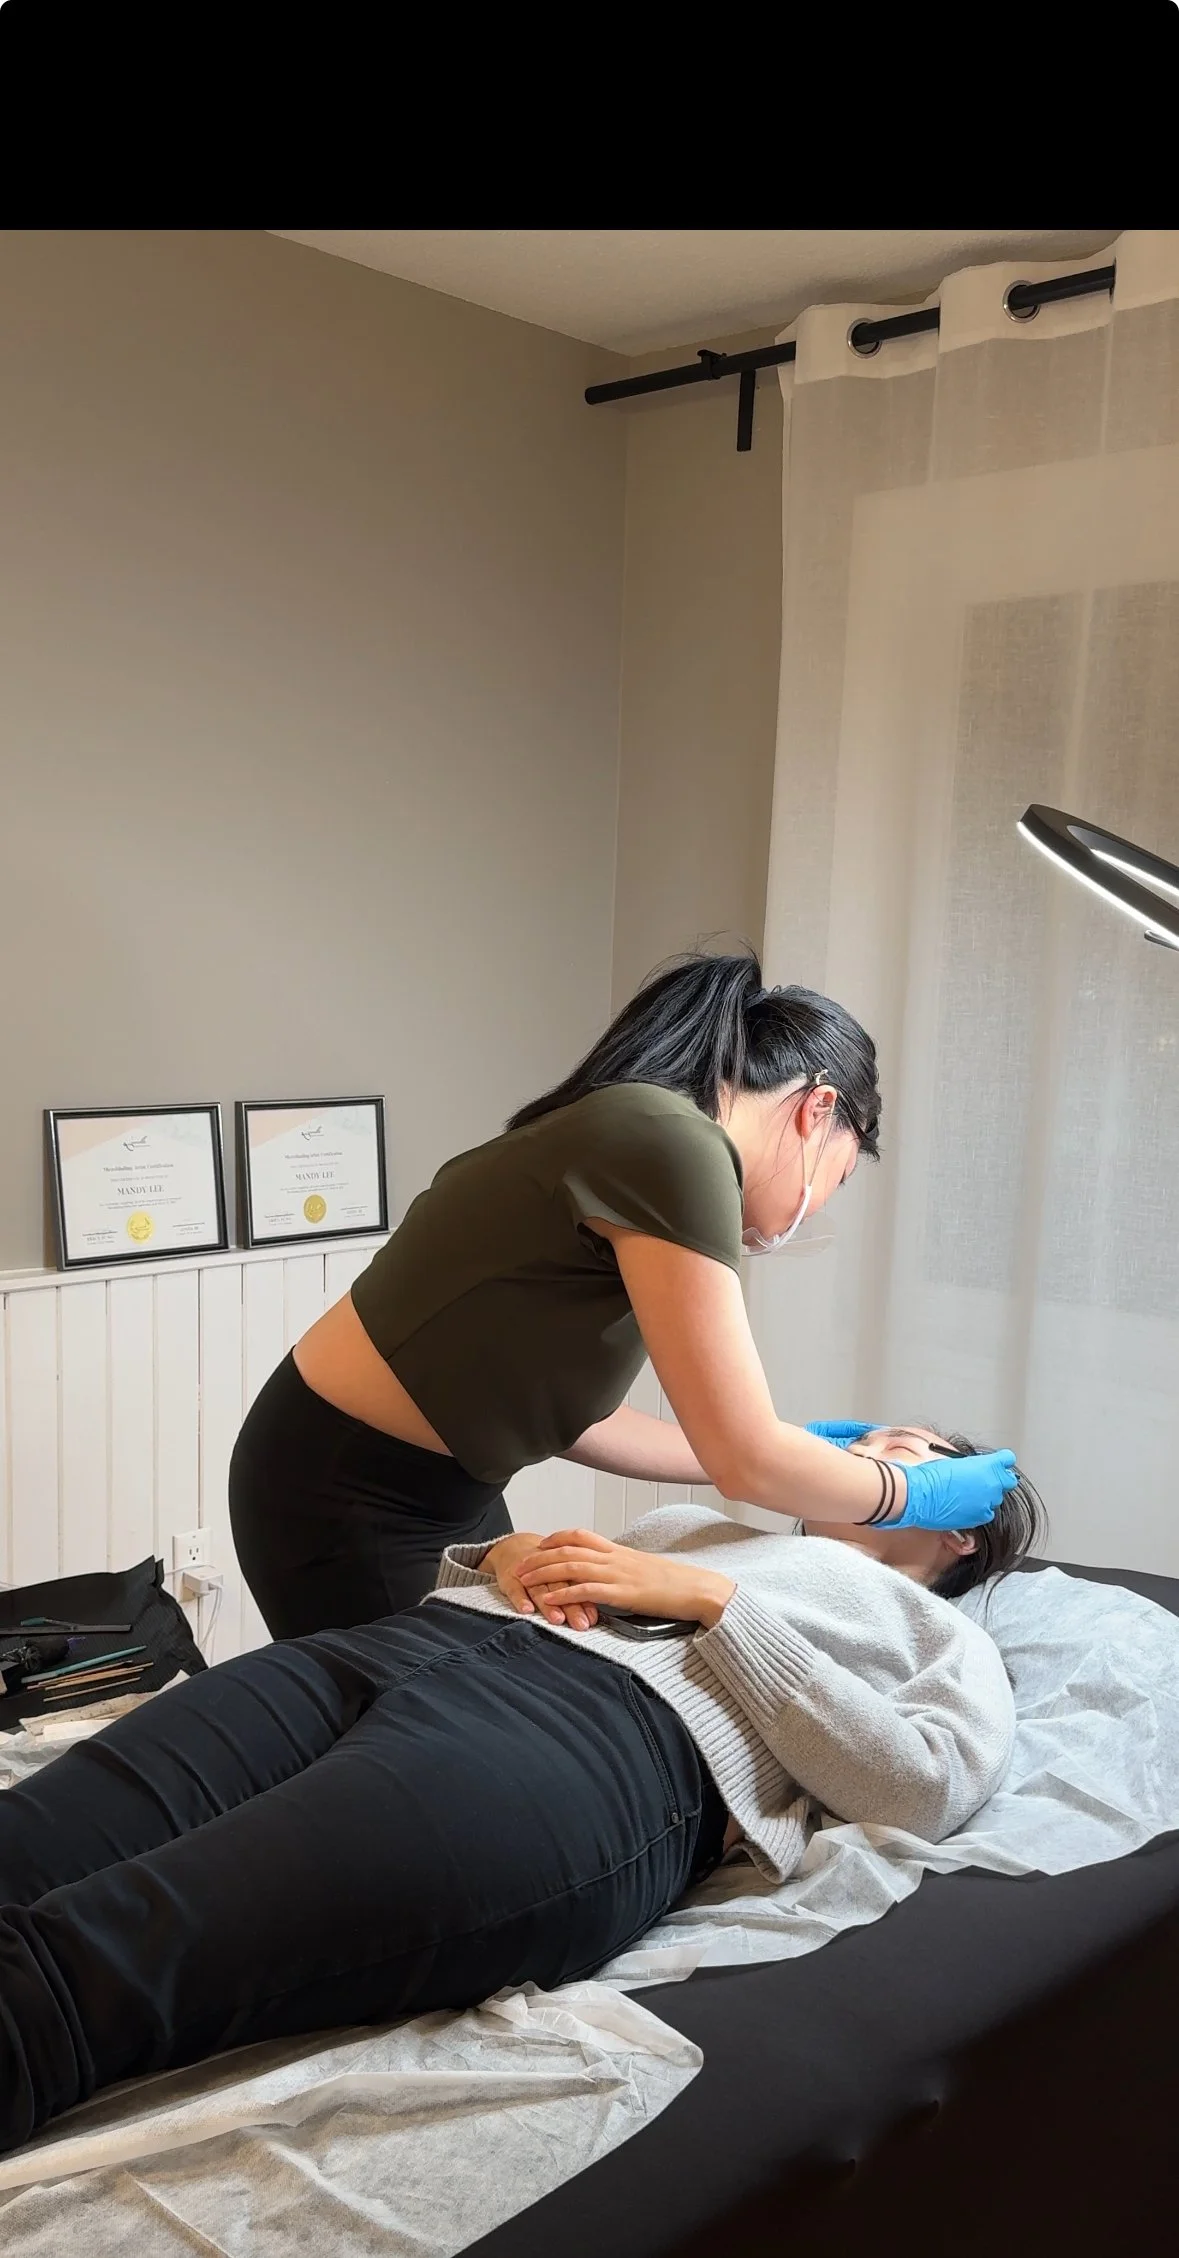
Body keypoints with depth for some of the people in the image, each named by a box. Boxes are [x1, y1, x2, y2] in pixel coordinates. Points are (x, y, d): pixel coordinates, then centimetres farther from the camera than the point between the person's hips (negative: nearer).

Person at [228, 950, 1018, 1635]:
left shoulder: (637, 1138, 4)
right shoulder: (672, 1142, -23)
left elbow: (575, 1415, 10)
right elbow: (747, 1462, -20)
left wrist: (783, 1456, 16)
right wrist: (915, 1494, -3)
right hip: (350, 1500, -9)